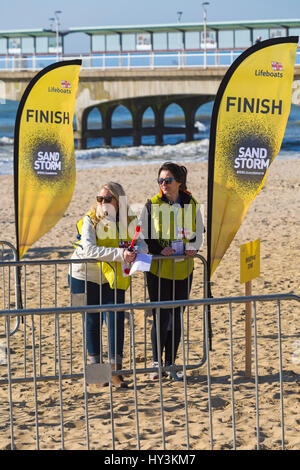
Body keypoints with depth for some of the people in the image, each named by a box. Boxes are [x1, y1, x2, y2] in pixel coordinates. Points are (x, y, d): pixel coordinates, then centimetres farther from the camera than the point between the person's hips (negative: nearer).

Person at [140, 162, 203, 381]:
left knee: (176, 317, 7)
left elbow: (199, 231, 14)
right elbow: (143, 236, -1)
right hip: (158, 268, -2)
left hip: (183, 269, 2)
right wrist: (158, 250, -17)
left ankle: (171, 364, 18)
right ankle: (156, 362, 13)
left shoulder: (191, 205, 3)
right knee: (160, 317, -4)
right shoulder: (152, 205, -3)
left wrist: (193, 247, -5)